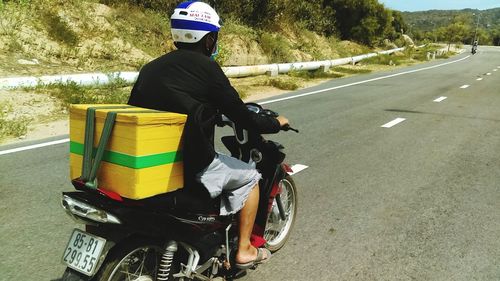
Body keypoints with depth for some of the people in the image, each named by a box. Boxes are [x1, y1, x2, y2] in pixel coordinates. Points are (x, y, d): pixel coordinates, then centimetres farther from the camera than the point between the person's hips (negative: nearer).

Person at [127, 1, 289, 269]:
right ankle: (244, 251, 23)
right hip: (193, 168, -7)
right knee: (249, 176, 17)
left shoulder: (149, 68, 9)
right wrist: (275, 123, 12)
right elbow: (242, 116, -9)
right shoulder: (205, 67, -11)